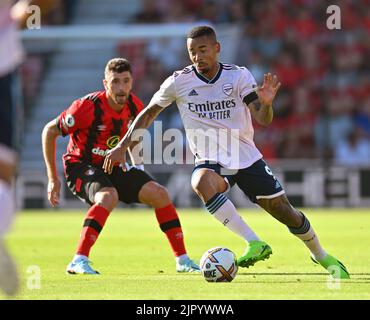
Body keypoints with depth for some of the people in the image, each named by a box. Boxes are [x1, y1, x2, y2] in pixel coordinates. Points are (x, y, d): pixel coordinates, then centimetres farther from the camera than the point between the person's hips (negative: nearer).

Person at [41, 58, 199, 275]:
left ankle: (182, 260, 4)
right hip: (80, 166, -6)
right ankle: (79, 261, -35)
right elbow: (50, 131, -15)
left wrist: (136, 164, 13)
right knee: (109, 197, -36)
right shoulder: (88, 107, -25)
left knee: (159, 194, -7)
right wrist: (53, 178, -14)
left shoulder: (135, 106, -6)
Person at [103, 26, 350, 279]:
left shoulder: (239, 75, -7)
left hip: (247, 157, 1)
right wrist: (122, 147, 0)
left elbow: (263, 119, -15)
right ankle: (255, 244, -34)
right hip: (211, 162, -1)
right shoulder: (179, 82, -6)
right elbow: (149, 113, 7)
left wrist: (266, 103, -38)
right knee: (202, 183, -37)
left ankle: (322, 256, 31)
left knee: (284, 211, 1)